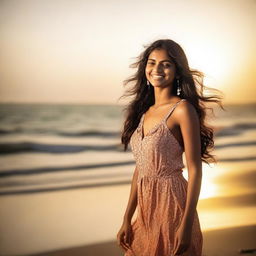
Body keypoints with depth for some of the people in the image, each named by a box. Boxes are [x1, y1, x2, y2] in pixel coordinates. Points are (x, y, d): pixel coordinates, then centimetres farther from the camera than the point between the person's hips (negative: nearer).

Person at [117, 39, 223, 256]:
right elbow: (141, 167, 10)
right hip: (146, 209, 7)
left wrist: (187, 225, -19)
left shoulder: (183, 109, -12)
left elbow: (195, 170, -15)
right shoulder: (144, 110, 8)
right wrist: (127, 219, 9)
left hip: (172, 205, -6)